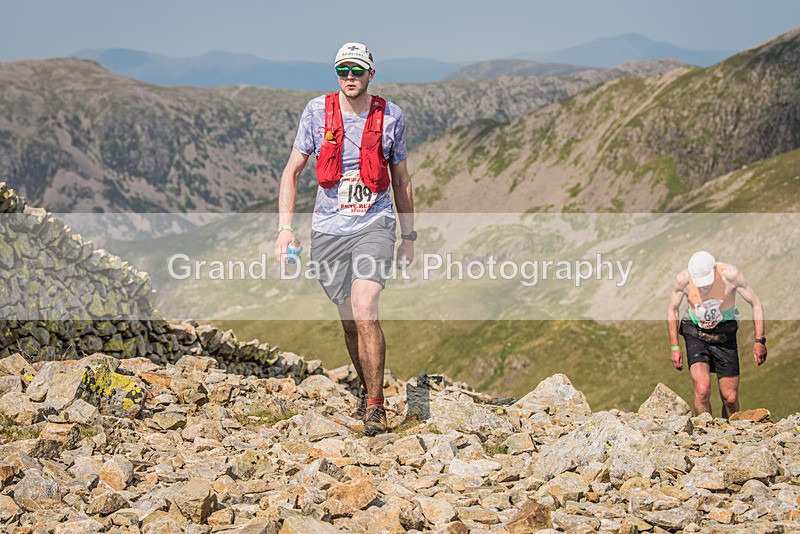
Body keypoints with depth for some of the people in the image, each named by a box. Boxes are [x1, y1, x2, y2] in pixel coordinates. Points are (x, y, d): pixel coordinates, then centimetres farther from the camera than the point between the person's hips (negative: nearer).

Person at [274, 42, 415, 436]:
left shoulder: (390, 116, -1)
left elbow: (401, 180, 11)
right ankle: (367, 389, 33)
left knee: (364, 311, -19)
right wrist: (285, 227, -6)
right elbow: (292, 171, 4)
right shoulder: (317, 111, -2)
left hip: (375, 225, -2)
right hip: (328, 227, 2)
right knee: (349, 320, 10)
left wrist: (409, 237, 13)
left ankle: (375, 404, -8)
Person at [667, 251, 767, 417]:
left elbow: (755, 303, -9)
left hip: (725, 335, 0)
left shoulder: (730, 274, -21)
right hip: (696, 333, 0)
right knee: (702, 389, -21)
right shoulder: (683, 279, -18)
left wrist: (759, 341, -12)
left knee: (730, 398, 2)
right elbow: (672, 309, 0)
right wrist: (674, 347, -2)